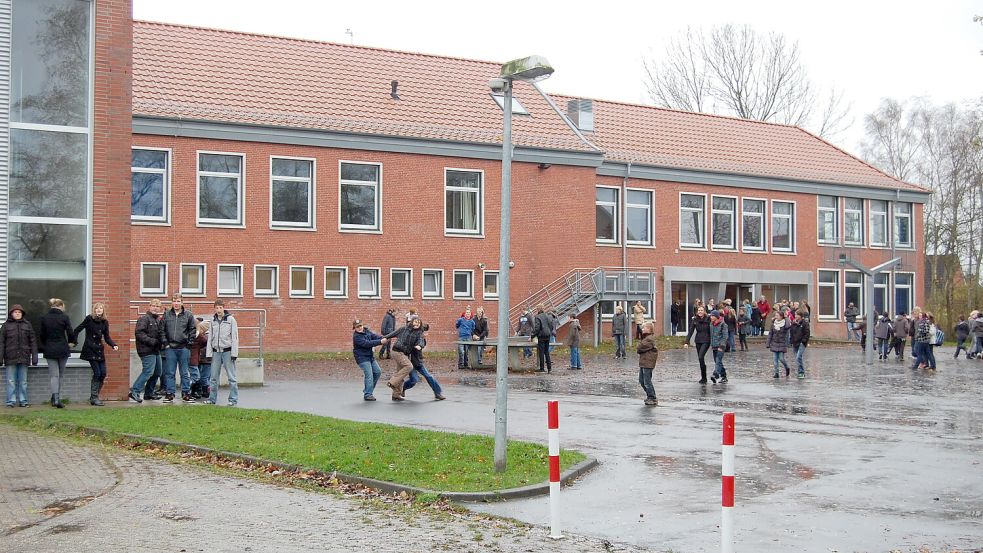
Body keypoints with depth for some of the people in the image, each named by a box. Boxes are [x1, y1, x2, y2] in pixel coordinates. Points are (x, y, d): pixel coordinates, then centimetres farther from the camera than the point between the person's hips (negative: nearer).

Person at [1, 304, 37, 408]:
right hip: (11, 358, -1)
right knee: (11, 381, 1)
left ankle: (23, 401, 10)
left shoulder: (27, 325, 9)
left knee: (23, 381, 5)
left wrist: (34, 357, 4)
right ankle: (11, 401, 5)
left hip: (24, 357, 1)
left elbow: (33, 341, 9)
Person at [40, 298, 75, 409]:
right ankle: (56, 398, 14)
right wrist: (71, 343, 11)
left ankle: (55, 398, -15)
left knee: (54, 375, 1)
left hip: (49, 350, 2)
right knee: (61, 374, 12)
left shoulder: (44, 318, 2)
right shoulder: (64, 317, -7)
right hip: (62, 349, -2)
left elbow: (42, 335, 6)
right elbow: (71, 333, -8)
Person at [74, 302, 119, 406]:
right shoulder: (89, 319, -6)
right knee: (97, 373, -11)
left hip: (99, 349, 6)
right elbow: (77, 330, -2)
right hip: (90, 349, -6)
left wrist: (114, 345, -7)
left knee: (103, 373, 2)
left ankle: (94, 396, 16)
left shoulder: (105, 322, 6)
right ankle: (94, 398, -3)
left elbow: (107, 337, 8)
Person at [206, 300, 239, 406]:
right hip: (216, 351, 4)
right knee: (214, 377, 7)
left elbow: (235, 337, -3)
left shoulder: (231, 319, -2)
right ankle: (212, 398, 15)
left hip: (227, 351, -4)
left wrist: (234, 353, -9)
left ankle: (233, 399, 2)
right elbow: (210, 337, 13)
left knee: (231, 377, -2)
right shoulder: (212, 321, 9)